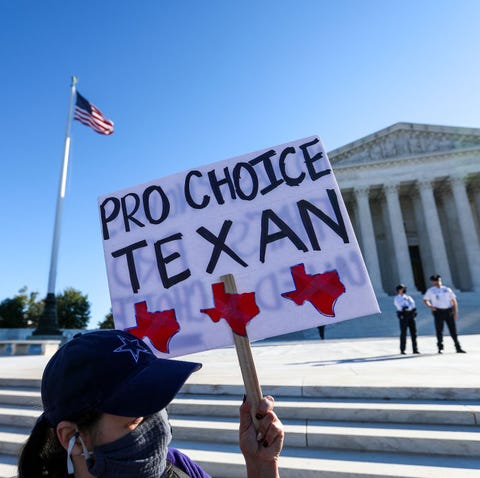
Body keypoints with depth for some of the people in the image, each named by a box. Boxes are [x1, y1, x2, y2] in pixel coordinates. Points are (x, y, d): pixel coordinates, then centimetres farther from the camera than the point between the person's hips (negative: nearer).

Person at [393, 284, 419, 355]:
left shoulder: (408, 297, 20)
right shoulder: (396, 298, 5)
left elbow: (412, 304, 0)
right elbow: (401, 307, -11)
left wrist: (406, 307, -13)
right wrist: (409, 307, -8)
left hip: (411, 315, 5)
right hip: (403, 316, -5)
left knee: (413, 332, 3)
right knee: (403, 333, -4)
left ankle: (415, 349, 10)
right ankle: (402, 350, 2)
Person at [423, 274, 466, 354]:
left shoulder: (447, 289, 12)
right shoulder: (430, 291, 7)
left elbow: (454, 301, 12)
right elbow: (425, 300, 9)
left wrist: (455, 312, 3)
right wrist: (430, 306, -10)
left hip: (449, 311, 2)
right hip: (438, 312, -2)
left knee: (453, 329, 3)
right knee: (439, 330, -1)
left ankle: (458, 348, 12)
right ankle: (440, 348, 7)